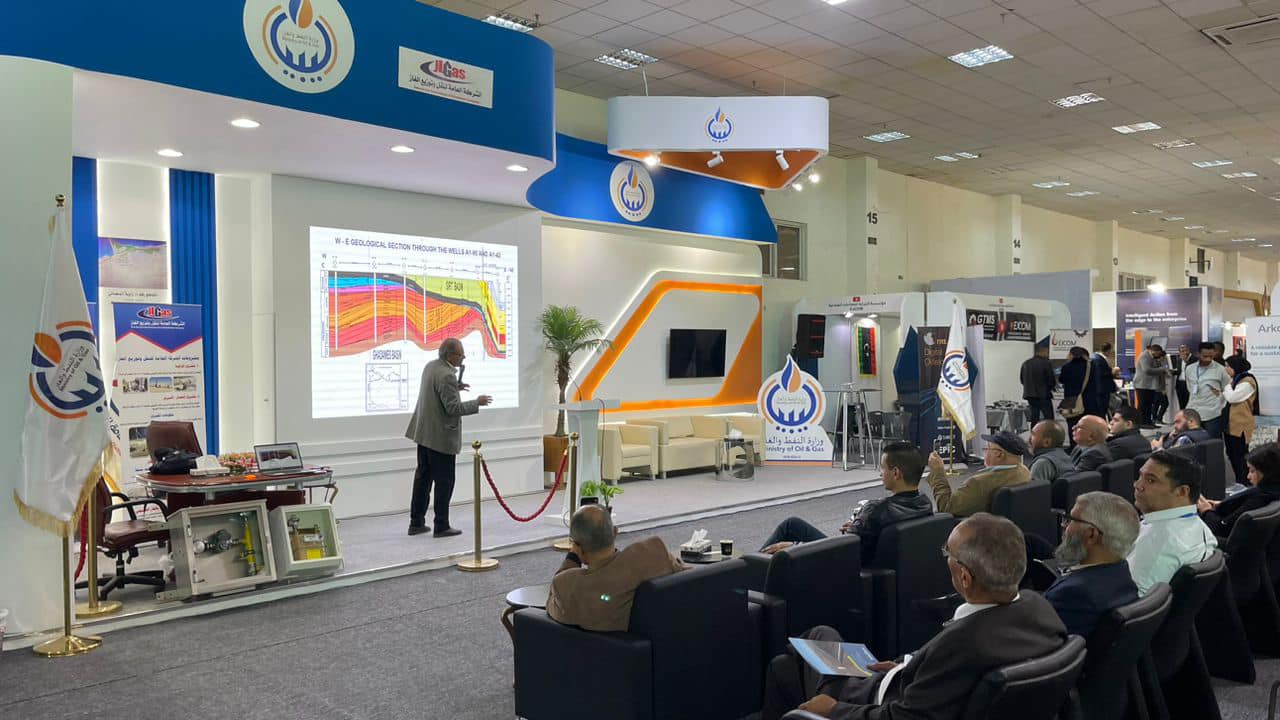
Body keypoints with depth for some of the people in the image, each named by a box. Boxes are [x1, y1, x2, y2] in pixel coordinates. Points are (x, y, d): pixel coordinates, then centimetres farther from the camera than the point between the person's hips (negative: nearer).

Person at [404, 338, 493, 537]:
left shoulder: (430, 366, 7)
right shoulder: (447, 376, -22)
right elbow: (453, 408, -22)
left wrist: (455, 387, 14)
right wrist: (477, 403, -11)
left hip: (424, 433, 9)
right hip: (441, 437, -9)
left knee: (423, 477, 15)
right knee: (444, 482, 1)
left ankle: (416, 522, 22)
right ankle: (441, 526, 7)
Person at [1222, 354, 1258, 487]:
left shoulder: (1247, 382, -14)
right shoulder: (1235, 380, 15)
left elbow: (1231, 398, -20)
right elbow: (1227, 397, 15)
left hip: (1240, 425, -9)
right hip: (1230, 424, 9)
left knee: (1240, 456, -4)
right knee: (1232, 454, 14)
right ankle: (1239, 482, 25)